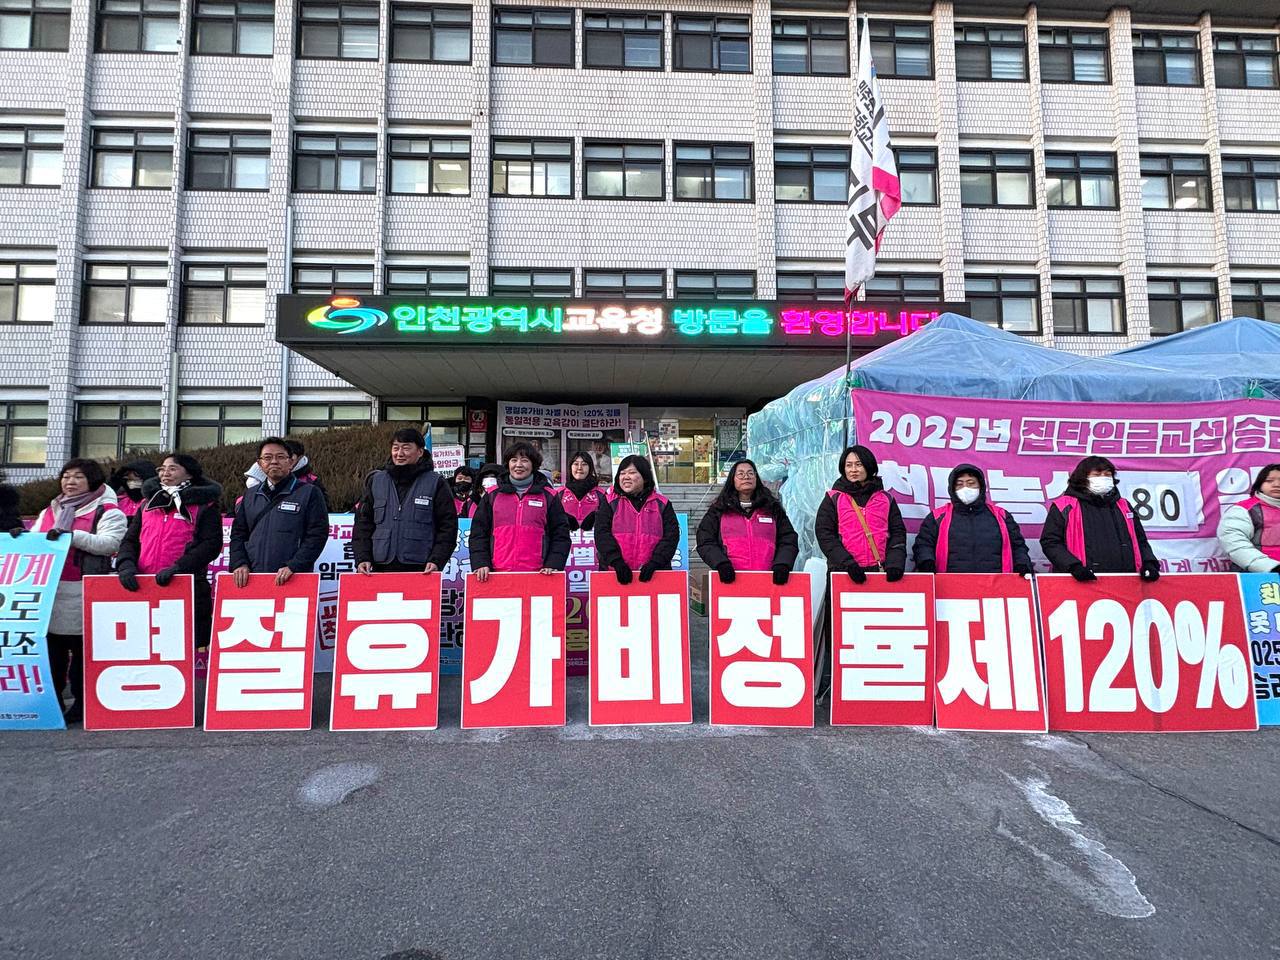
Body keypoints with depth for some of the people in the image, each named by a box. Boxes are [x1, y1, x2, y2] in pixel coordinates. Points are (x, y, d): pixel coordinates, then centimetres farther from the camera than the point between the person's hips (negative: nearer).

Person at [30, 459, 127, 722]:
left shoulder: (106, 511, 0)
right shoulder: (48, 512, 22)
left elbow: (111, 543, -14)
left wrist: (72, 535, -20)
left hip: (85, 592, -6)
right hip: (49, 589, 6)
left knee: (83, 649, -1)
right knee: (52, 648, 10)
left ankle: (82, 703, 7)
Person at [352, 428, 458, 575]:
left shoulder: (436, 484, 3)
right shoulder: (376, 481, 13)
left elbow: (448, 526, 0)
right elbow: (362, 523, 14)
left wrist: (436, 561, -10)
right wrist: (362, 558, 1)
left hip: (421, 570, -3)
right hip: (381, 568, 3)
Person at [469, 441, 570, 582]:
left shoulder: (548, 496, 9)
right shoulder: (492, 495, 12)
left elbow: (561, 534, 8)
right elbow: (478, 533, 11)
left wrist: (553, 565, -5)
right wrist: (480, 563, -2)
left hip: (537, 574, -1)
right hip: (498, 574, 1)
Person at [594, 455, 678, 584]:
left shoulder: (661, 504, 8)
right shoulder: (609, 502, 7)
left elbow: (671, 536, -1)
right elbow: (602, 534, -3)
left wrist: (654, 563, -15)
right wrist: (617, 563, -17)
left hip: (653, 575, 0)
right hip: (615, 575, 0)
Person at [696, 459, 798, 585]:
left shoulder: (773, 509, 16)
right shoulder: (719, 510, 13)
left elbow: (788, 540, 11)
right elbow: (705, 542, 6)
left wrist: (782, 564, -7)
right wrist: (721, 564, -11)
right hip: (731, 580, -1)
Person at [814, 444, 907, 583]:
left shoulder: (886, 499, 11)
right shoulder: (833, 499, 5)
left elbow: (897, 532, 6)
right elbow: (825, 534, -4)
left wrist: (895, 563, -10)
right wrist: (848, 564, -15)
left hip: (881, 571, 2)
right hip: (844, 572, -1)